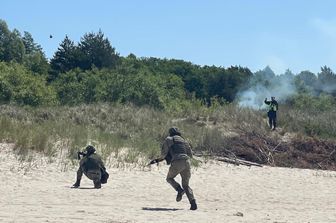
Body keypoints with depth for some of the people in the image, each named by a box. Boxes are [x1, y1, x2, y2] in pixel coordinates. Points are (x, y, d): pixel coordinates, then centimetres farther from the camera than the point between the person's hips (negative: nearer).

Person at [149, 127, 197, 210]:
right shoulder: (184, 141, 26)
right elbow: (190, 154, 24)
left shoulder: (169, 139, 13)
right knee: (186, 185, 14)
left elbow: (164, 153, 5)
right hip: (186, 162, 4)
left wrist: (160, 158, 26)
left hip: (176, 163, -4)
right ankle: (193, 203, -6)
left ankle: (179, 190, -5)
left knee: (169, 178, 22)